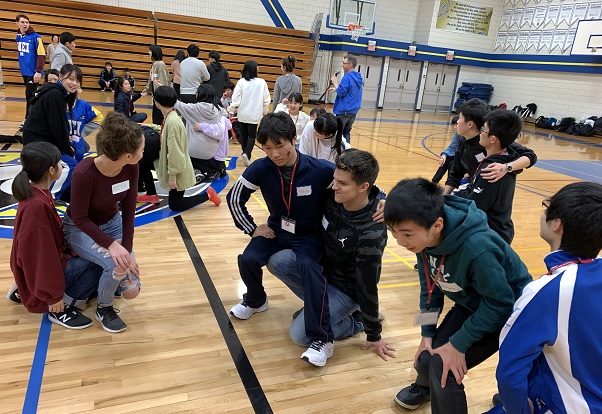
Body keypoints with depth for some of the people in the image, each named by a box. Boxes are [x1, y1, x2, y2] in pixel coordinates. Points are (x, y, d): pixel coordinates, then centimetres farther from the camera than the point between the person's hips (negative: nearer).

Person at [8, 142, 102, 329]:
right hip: (42, 271, -9)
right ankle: (62, 309, -4)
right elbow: (41, 254, -25)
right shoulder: (36, 205, -29)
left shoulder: (38, 194, 0)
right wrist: (54, 296, -19)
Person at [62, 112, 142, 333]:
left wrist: (127, 249, -20)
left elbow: (128, 211, -13)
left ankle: (109, 280, 31)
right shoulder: (85, 172, -35)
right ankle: (103, 308, -2)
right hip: (80, 229, -4)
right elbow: (79, 218, -24)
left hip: (112, 223, 4)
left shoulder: (130, 168, -20)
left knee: (131, 290, -3)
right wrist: (111, 244, -35)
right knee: (115, 264, -32)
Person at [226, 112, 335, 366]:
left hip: (308, 236, -3)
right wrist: (252, 228, -2)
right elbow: (234, 198, -2)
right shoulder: (261, 168, -15)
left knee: (308, 266, -32)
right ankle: (256, 300, 16)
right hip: (276, 231, 3)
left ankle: (322, 338, -21)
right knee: (247, 260, -20)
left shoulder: (320, 171, -23)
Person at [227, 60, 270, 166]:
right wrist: (264, 111, 16)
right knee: (251, 136, 3)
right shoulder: (261, 82, -5)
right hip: (255, 114, -1)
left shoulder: (241, 82, -8)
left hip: (242, 114, 1)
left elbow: (236, 98, -9)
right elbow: (266, 99, 1)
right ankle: (247, 154, -19)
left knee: (244, 135, 15)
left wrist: (231, 110, 4)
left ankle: (245, 154, 27)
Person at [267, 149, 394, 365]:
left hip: (345, 289, -6)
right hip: (322, 266, 6)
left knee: (301, 335, -15)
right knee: (277, 261, -15)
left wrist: (374, 335, -11)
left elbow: (367, 287, -24)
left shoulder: (371, 233, -34)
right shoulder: (333, 197, -17)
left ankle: (356, 320, 8)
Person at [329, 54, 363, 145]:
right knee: (346, 132, 14)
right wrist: (336, 89, 18)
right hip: (353, 111, 8)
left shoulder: (347, 77, -16)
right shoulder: (359, 78, 11)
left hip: (343, 111, -8)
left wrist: (335, 83, -4)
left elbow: (341, 93, -17)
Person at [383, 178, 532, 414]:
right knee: (426, 357, 4)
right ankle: (425, 386, 40)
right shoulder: (424, 236, -20)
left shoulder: (477, 249, -42)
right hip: (470, 303, 6)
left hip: (505, 312, -5)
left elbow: (500, 303, -26)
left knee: (443, 365, -17)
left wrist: (458, 343, -22)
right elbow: (430, 285, -3)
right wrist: (427, 333, -3)